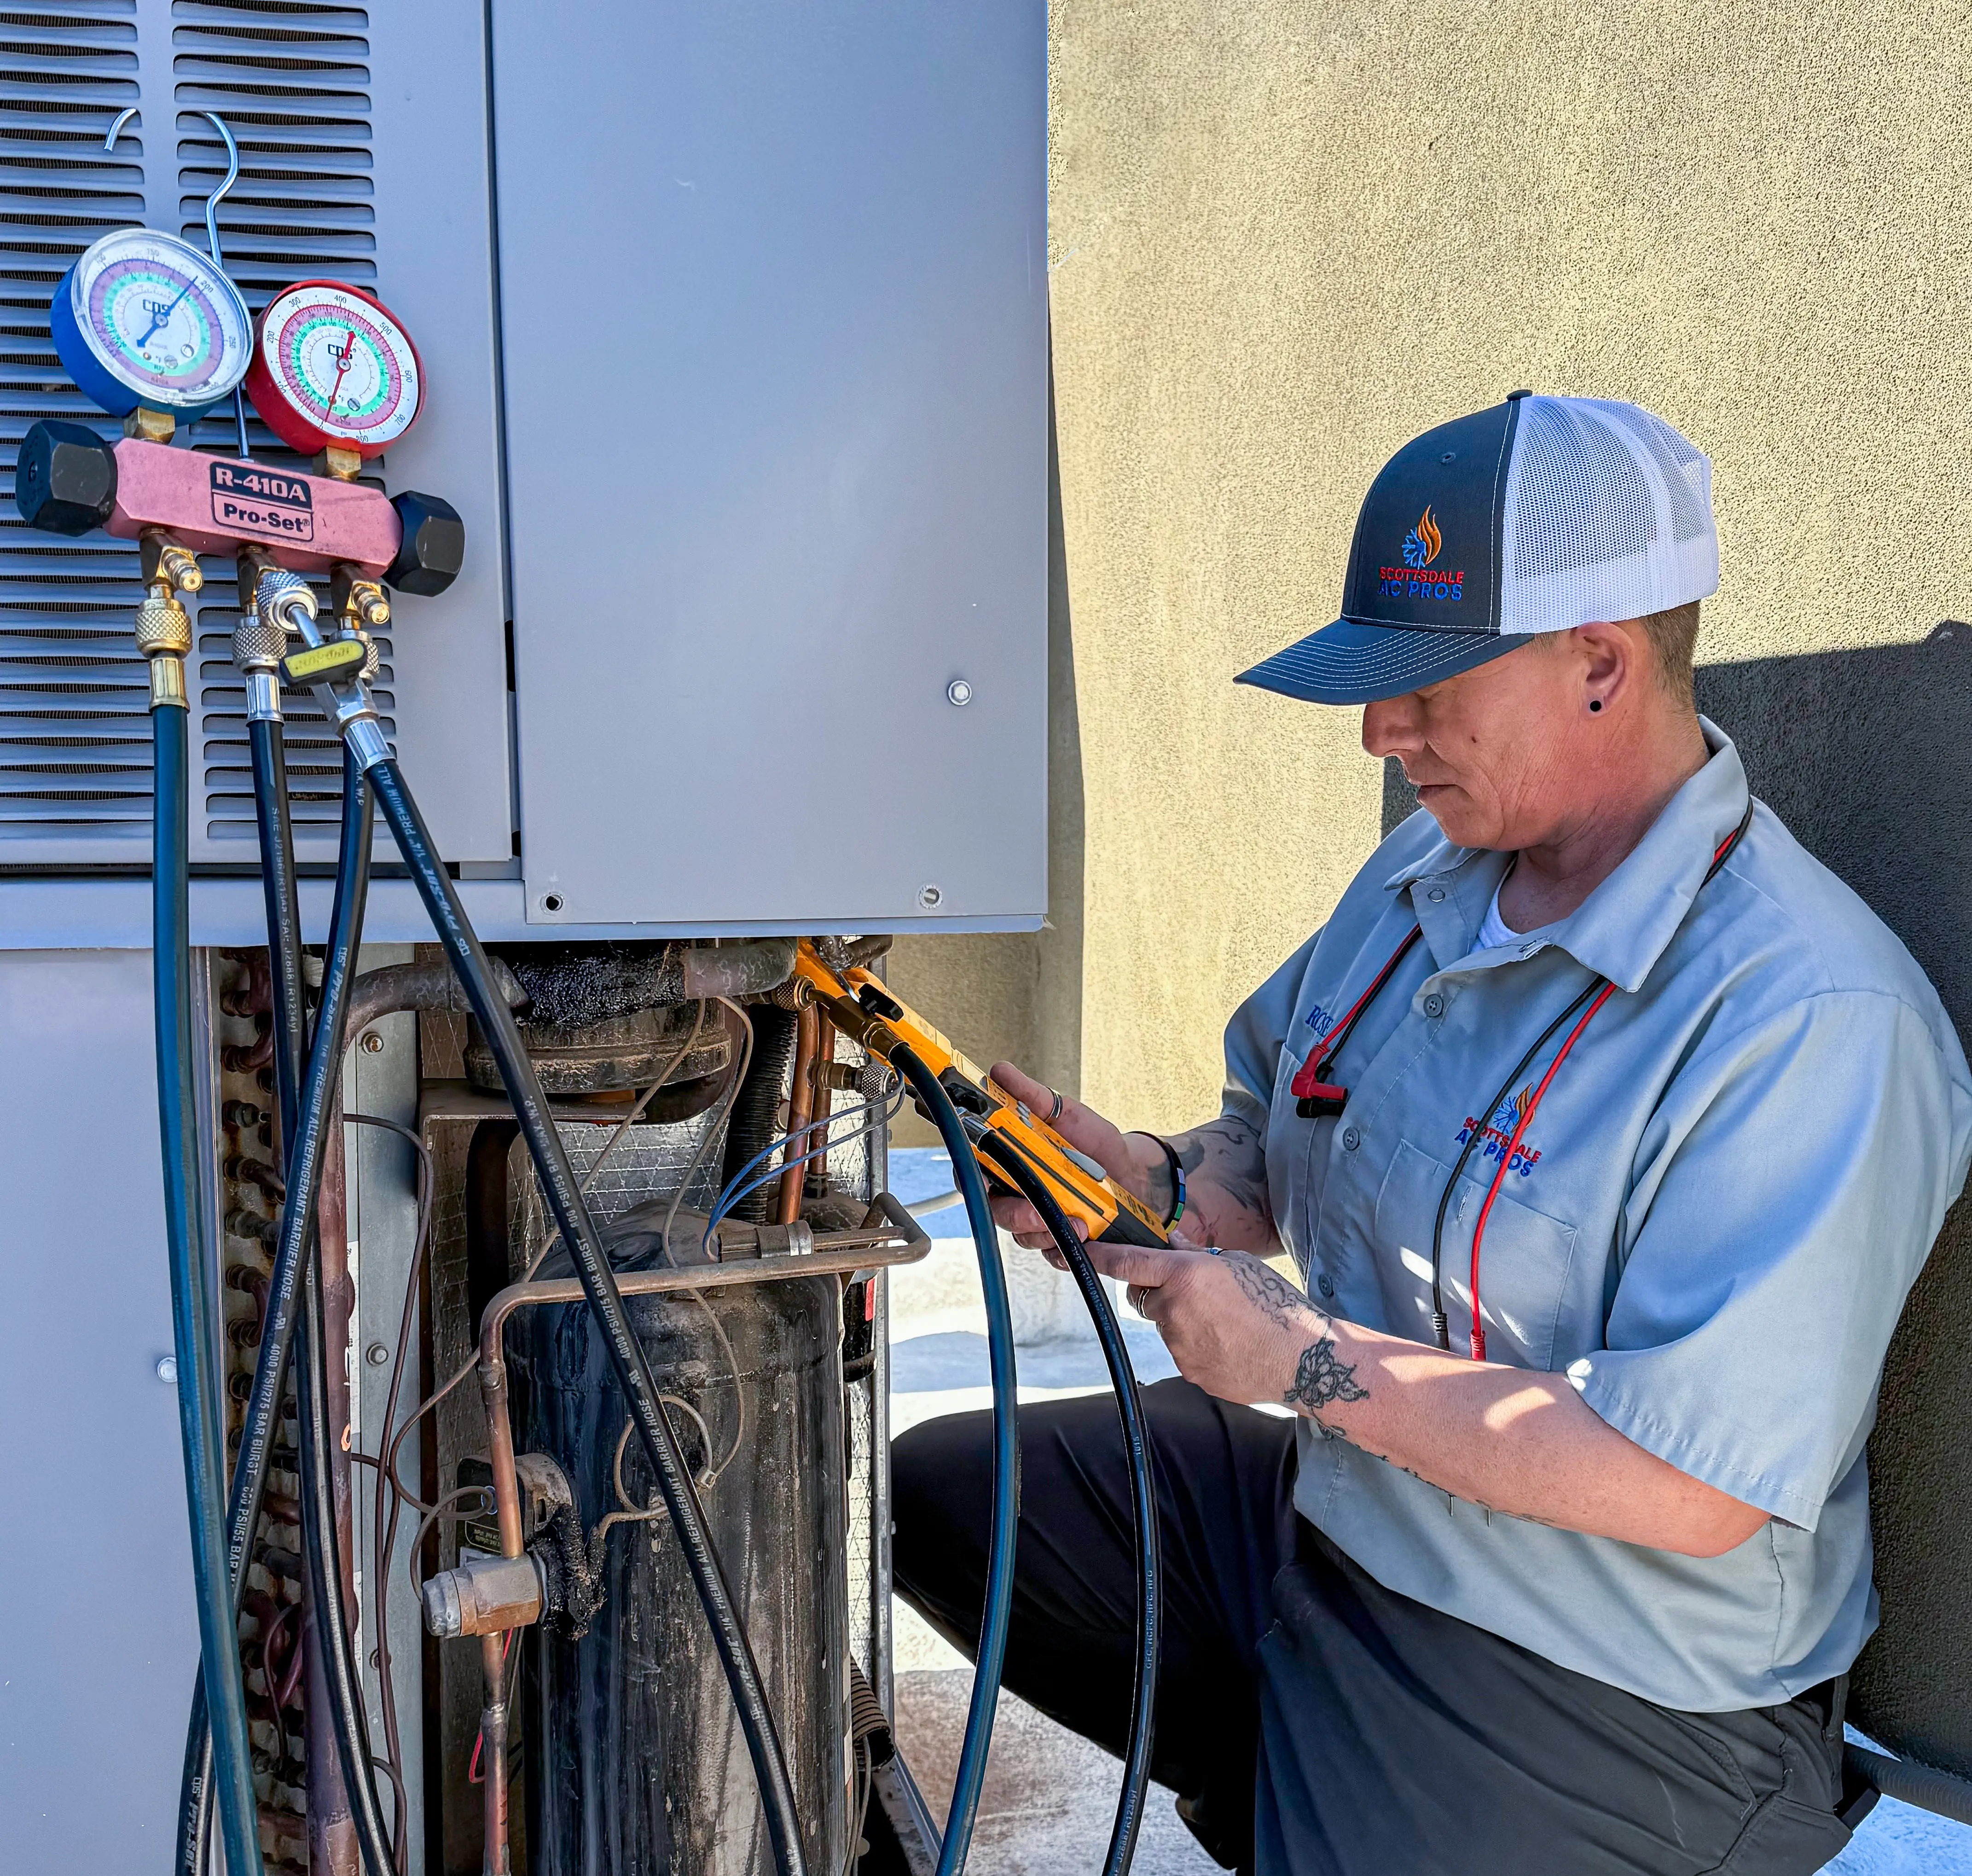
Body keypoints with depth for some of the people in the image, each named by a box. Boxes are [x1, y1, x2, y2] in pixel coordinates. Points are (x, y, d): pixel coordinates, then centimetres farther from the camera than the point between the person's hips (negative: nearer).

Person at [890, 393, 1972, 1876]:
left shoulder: (1813, 1020, -26)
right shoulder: (1427, 875, 1)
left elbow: (1698, 1488, -28)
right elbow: (1274, 1145, 13)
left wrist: (1306, 1360, -23)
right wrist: (1156, 1185, -9)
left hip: (1606, 1704, -7)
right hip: (1329, 1514, 8)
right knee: (941, 1488, 12)